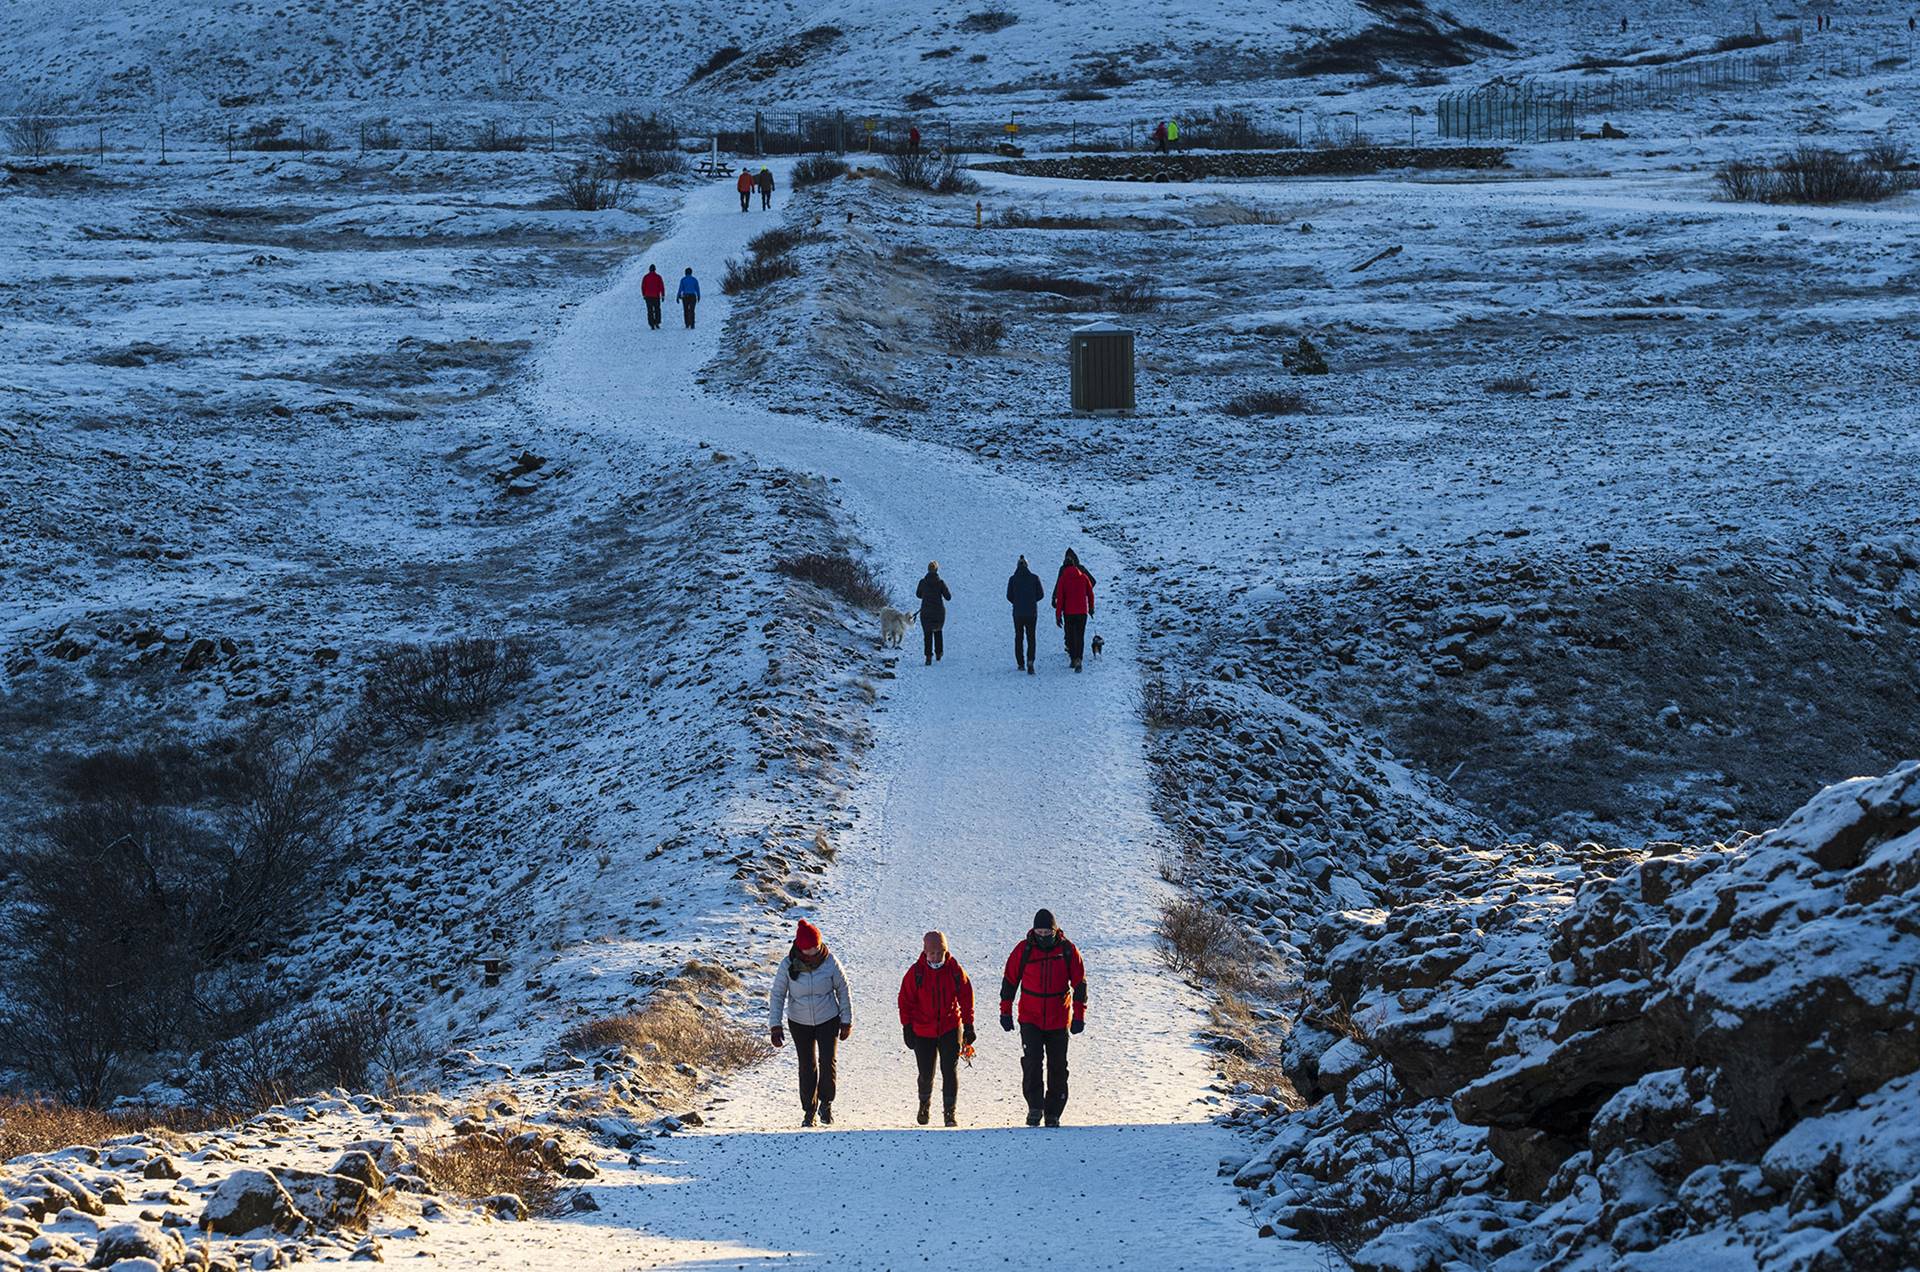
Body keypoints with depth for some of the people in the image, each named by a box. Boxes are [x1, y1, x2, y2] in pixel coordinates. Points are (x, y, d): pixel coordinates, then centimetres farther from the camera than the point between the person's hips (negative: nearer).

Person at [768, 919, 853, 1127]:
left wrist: (846, 1022, 2)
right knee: (807, 1067, 7)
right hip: (799, 1023, 1)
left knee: (827, 1063, -10)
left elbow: (843, 991, -2)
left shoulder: (830, 962, -15)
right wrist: (775, 1026, -12)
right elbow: (777, 995, -7)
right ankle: (808, 1110, 22)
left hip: (828, 1021, -1)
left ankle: (826, 1104, 13)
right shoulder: (788, 965, -16)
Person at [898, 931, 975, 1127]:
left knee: (950, 1070, -9)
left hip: (950, 1029, 0)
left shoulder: (955, 970, -4)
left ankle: (950, 1112, -4)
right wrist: (907, 1028, -3)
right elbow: (906, 1000, 0)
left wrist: (968, 1026, 3)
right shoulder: (916, 972, -6)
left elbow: (966, 998, 4)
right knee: (926, 1074, 8)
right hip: (923, 1031, 0)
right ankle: (925, 1103, 37)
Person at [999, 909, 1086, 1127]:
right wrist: (1005, 1012, 5)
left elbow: (1079, 984, 2)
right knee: (1032, 1061, -17)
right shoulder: (1023, 950, -5)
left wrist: (1079, 1016, -2)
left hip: (1059, 1021, 1)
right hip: (1030, 1019, -1)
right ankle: (1035, 1107, -13)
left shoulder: (1067, 950, -4)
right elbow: (1010, 980, 5)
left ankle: (1053, 1114, 14)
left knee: (1057, 1068, 6)